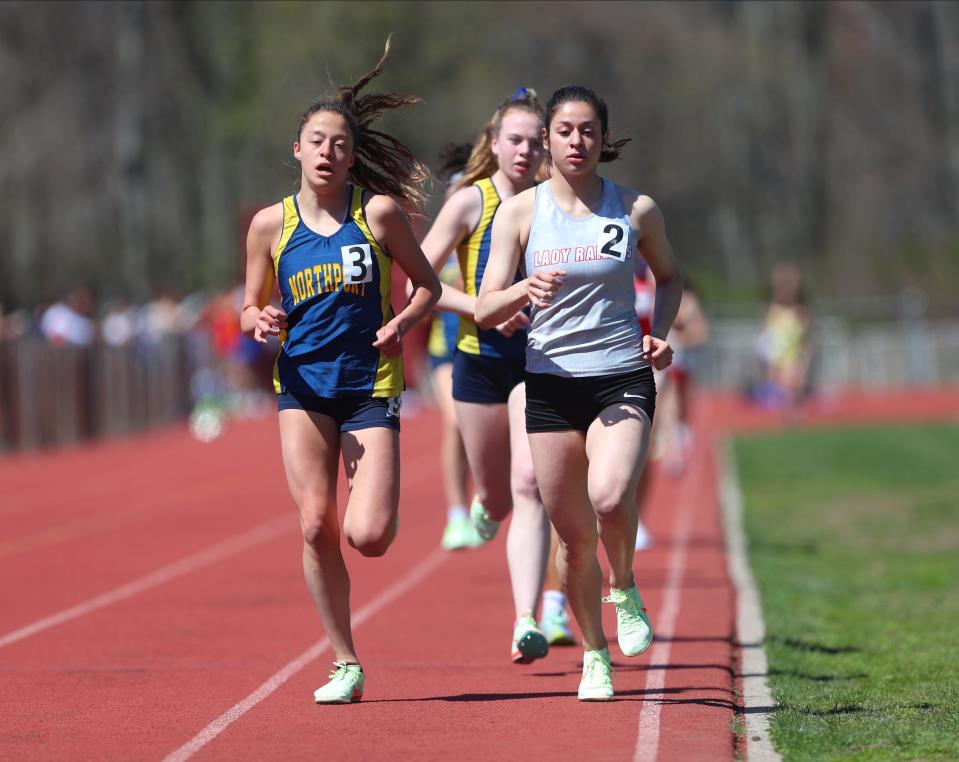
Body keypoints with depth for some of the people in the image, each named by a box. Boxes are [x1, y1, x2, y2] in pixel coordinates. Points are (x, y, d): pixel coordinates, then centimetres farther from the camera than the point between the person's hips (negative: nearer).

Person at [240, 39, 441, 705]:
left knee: (369, 536, -12)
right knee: (317, 527, -10)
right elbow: (251, 308, 12)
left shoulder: (380, 212, -2)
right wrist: (261, 320, -11)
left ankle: (369, 492, 27)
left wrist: (403, 323, -11)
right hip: (303, 386, 1)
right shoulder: (271, 224, 3)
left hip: (371, 386, -1)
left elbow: (429, 285, 8)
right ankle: (346, 664, 4)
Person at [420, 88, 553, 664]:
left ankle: (527, 623, -22)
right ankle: (486, 507, 53)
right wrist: (485, 309, -19)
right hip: (481, 360, 0)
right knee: (497, 496, 12)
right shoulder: (471, 202, -5)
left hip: (540, 361, 0)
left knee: (529, 487, -17)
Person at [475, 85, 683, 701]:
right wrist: (525, 290, -22)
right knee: (573, 533, 4)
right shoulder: (520, 212, 1)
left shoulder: (637, 210, 2)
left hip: (622, 378, -1)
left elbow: (670, 276, 20)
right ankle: (595, 656, 23)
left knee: (610, 499, -27)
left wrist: (661, 332, 2)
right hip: (551, 381, 1)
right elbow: (486, 311, -1)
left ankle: (625, 588, 5)